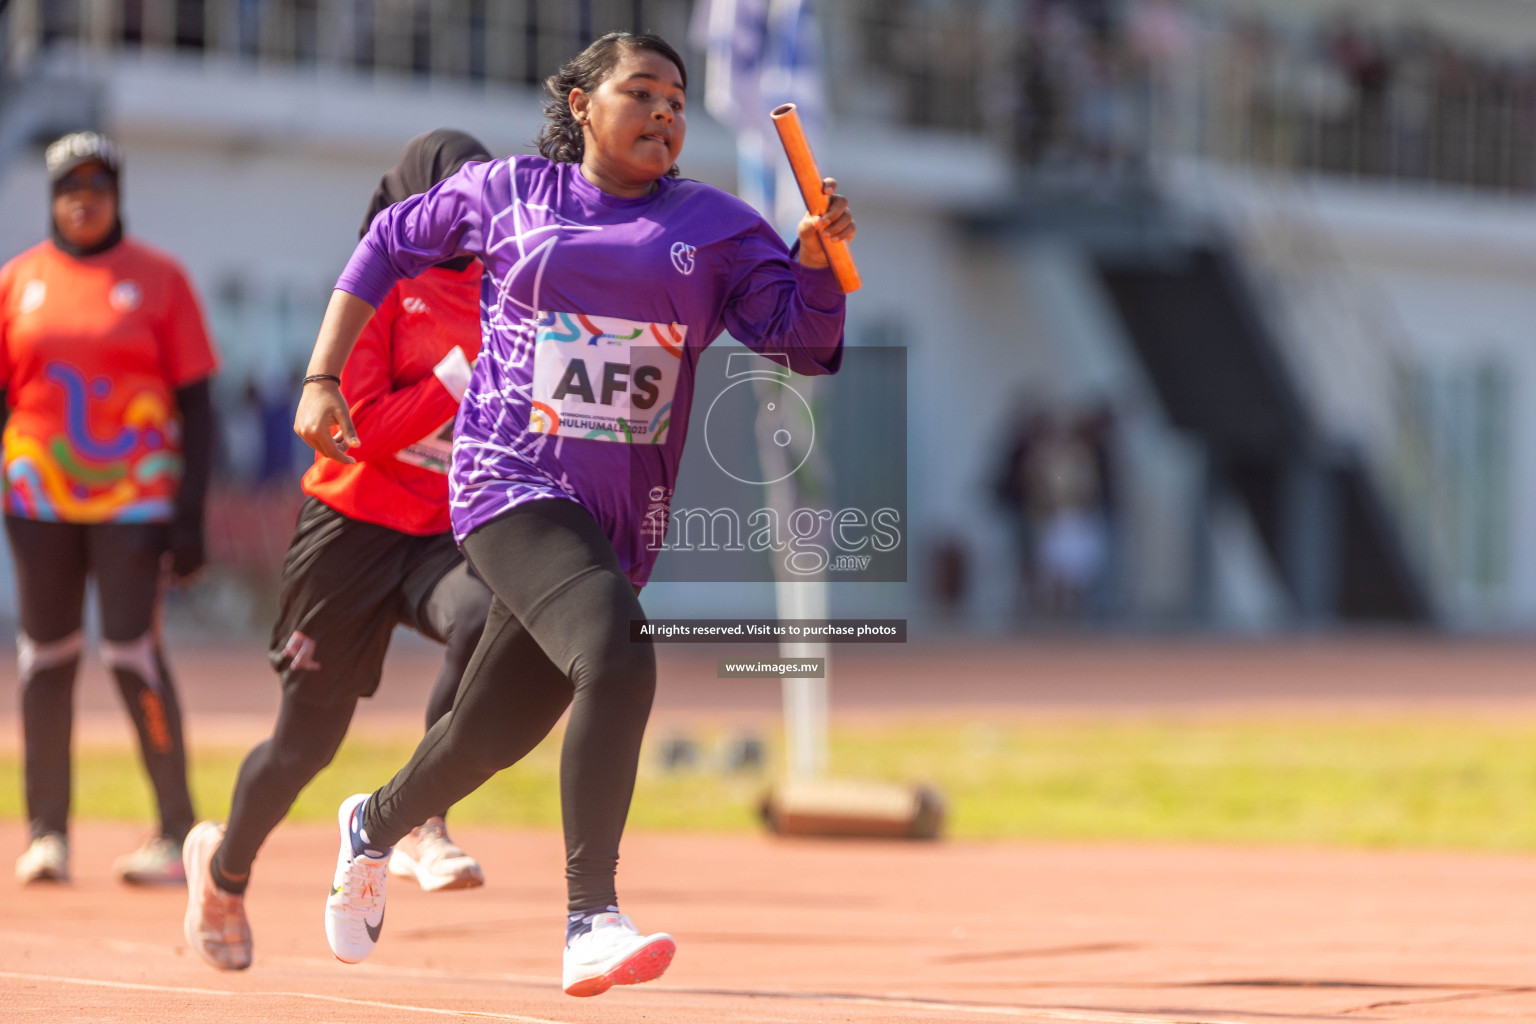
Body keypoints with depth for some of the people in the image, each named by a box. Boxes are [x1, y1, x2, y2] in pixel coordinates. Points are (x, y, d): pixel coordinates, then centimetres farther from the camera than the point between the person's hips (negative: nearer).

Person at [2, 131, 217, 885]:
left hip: (135, 499, -3)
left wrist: (189, 514, -7)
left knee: (132, 651, -11)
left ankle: (177, 831, -4)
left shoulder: (158, 279, 2)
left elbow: (197, 405, 0)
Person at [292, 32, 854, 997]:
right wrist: (322, 380, 11)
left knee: (496, 733, 13)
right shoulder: (506, 192, 5)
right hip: (515, 484, -4)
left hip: (624, 517, 4)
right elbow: (390, 243, 18)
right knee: (615, 658, -30)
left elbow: (803, 338, 0)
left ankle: (375, 826, 46)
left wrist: (816, 259, -20)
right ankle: (592, 924, -31)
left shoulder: (716, 225, 7)